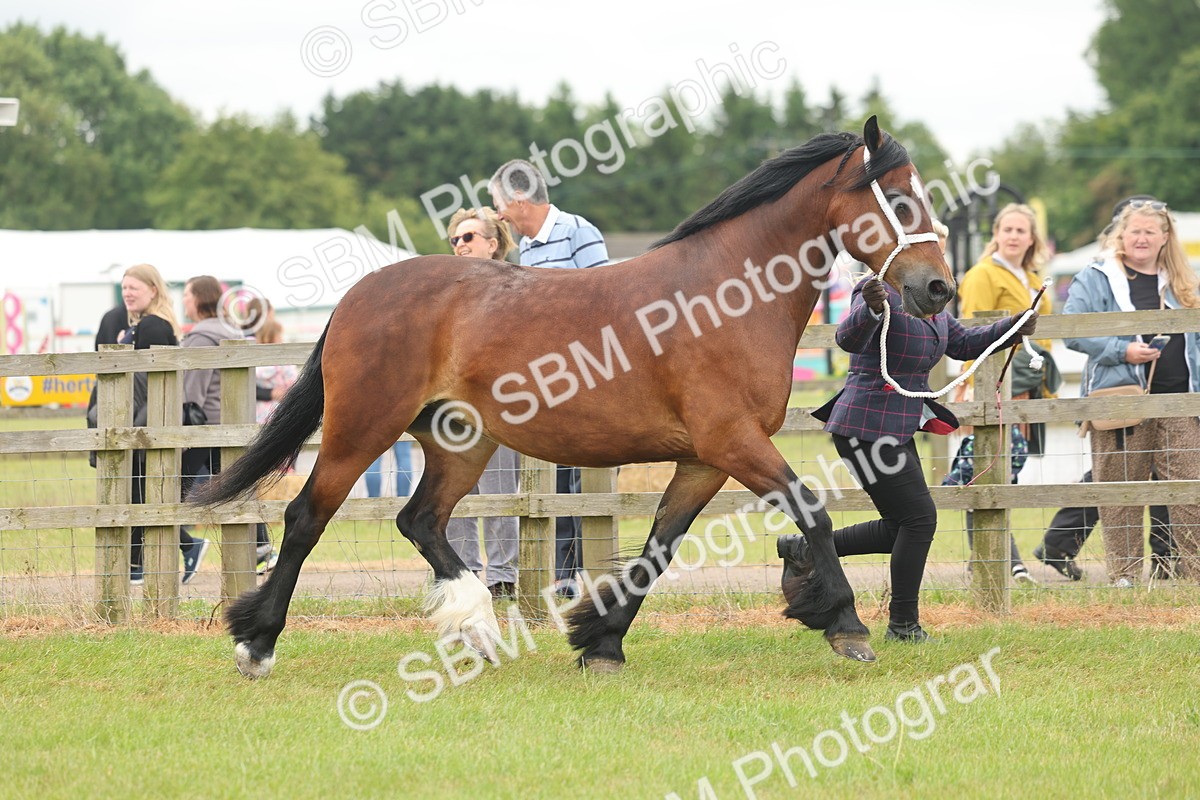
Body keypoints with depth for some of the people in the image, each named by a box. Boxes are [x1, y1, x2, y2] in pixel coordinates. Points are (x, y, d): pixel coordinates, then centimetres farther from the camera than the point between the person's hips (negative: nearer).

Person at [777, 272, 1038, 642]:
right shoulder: (885, 294, -17)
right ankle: (903, 625, 2)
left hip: (898, 429, 10)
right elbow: (849, 339, -32)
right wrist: (870, 308, -52)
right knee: (919, 517, -7)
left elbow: (964, 345, 23)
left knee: (900, 527, 12)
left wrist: (1014, 326, 11)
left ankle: (805, 549, 21)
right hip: (868, 428, -10)